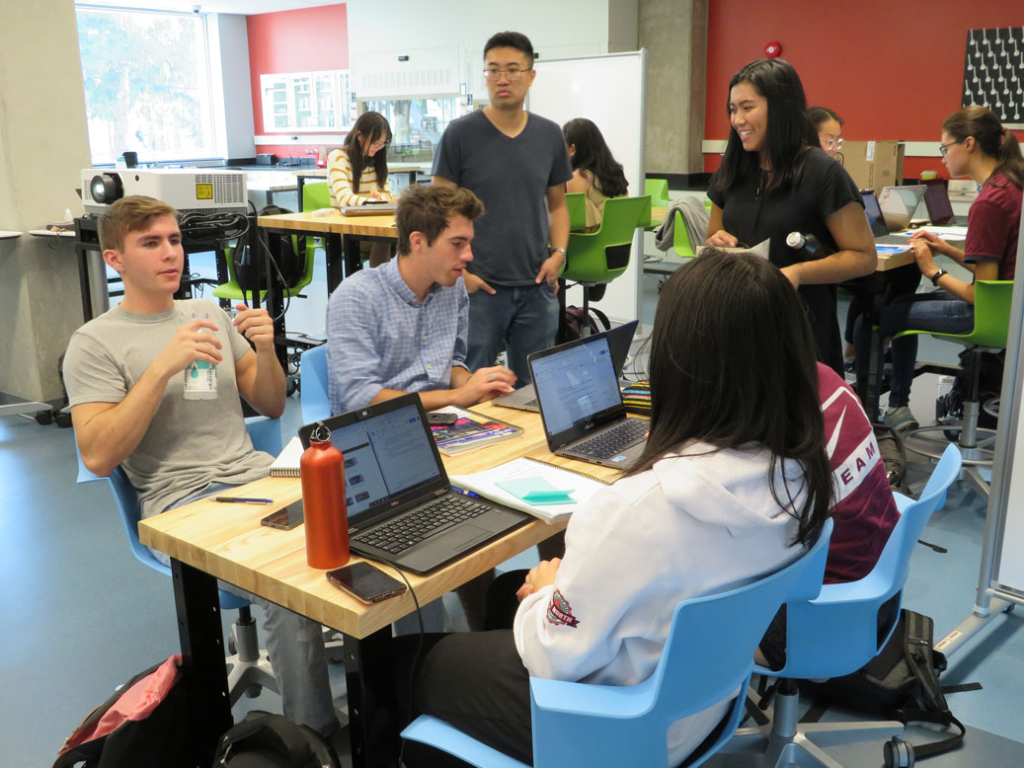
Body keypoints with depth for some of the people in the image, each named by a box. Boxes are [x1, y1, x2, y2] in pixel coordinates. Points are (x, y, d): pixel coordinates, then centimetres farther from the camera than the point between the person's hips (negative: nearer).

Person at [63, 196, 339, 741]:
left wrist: (266, 352, -2)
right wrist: (163, 367, -18)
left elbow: (271, 407, 19)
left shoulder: (212, 314, 16)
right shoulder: (94, 343, 1)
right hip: (182, 503, -5)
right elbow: (97, 457, -12)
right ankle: (314, 736, -10)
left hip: (256, 476, 6)